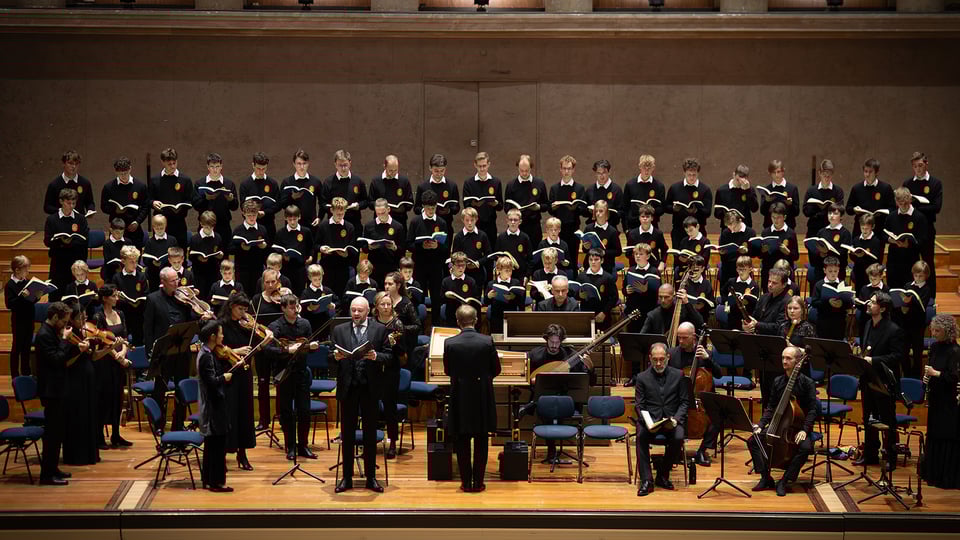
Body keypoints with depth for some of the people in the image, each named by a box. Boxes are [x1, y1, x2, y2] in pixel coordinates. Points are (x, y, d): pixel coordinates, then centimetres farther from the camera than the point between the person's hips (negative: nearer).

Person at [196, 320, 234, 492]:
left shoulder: (209, 353, 9)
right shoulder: (206, 357, -20)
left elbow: (222, 368, 11)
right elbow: (212, 381, -26)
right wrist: (225, 377, -9)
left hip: (212, 405, 10)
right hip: (214, 406, -10)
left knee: (212, 444, 16)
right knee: (218, 444, -4)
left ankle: (208, 479, 24)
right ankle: (217, 482, 1)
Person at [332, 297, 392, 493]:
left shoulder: (380, 330, 3)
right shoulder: (339, 331, 7)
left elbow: (388, 356, -2)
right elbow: (332, 356, 5)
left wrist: (376, 356, -21)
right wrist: (335, 357, -18)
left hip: (370, 388, -1)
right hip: (348, 388, 1)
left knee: (370, 433, 6)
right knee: (347, 434, 6)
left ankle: (371, 477, 13)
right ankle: (347, 478, 12)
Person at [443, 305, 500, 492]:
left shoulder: (450, 343, -10)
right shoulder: (487, 341, -11)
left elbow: (448, 371, 3)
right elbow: (496, 370, -1)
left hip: (460, 399, 0)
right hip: (483, 398, 0)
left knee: (462, 442, 10)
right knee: (481, 442, 10)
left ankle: (466, 482, 12)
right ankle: (478, 482, 12)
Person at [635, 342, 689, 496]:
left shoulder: (678, 375, 7)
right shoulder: (642, 378, 6)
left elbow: (685, 402, 6)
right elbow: (639, 405, 3)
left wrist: (676, 419, -12)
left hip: (673, 419, 0)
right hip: (650, 419, 0)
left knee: (678, 438, -31)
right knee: (641, 436, -31)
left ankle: (662, 475, -11)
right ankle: (647, 480, -26)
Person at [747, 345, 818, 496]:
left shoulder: (807, 383, -7)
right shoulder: (778, 382, 7)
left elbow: (812, 410, -10)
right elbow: (771, 407, 10)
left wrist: (804, 430, -24)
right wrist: (761, 425, -5)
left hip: (798, 427, -4)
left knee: (805, 447, -35)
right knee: (753, 441, -15)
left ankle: (783, 481, -22)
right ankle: (766, 478, -8)